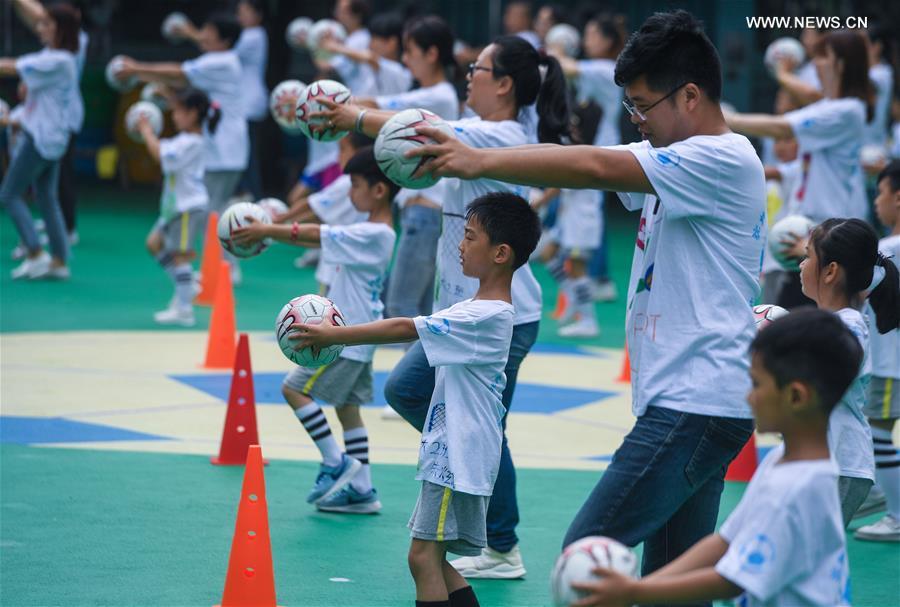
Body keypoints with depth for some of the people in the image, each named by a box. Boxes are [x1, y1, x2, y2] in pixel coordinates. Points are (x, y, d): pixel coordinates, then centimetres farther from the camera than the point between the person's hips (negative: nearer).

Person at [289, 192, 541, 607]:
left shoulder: (488, 316, -19)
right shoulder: (476, 309, 13)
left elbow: (404, 329, -21)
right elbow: (416, 329, 16)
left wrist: (332, 335, -17)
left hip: (459, 458, -10)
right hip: (448, 452, 10)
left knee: (424, 555, -11)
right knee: (434, 558, 13)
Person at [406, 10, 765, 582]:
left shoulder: (725, 159, -13)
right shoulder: (671, 157, 16)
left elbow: (593, 168, -21)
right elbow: (580, 159, 9)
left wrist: (481, 161, -20)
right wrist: (463, 150, -3)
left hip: (697, 403, -10)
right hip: (684, 401, 10)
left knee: (588, 549, -15)